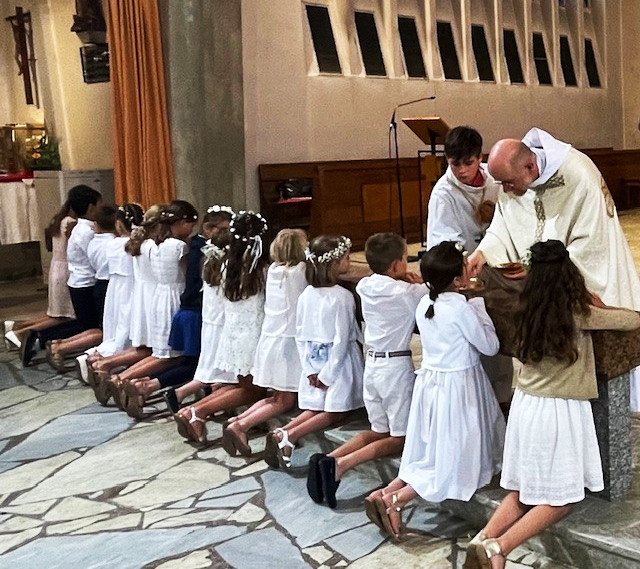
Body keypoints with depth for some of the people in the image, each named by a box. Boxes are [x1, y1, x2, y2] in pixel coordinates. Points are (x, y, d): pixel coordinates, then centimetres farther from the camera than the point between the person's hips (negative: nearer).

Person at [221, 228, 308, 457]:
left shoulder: (273, 269, 8)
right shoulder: (300, 271, -10)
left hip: (269, 337, 7)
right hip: (288, 340, -7)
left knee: (277, 397, 15)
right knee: (286, 400, 0)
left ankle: (238, 420, -2)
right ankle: (240, 425, -15)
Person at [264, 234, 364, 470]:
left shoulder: (305, 296, 2)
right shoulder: (342, 297, -16)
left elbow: (300, 336, 4)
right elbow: (341, 339, -16)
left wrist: (310, 369, 6)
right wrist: (328, 375, -10)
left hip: (313, 362, 6)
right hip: (336, 361, -6)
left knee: (315, 409, 15)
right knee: (335, 413, 2)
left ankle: (281, 432, -7)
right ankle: (288, 436, -15)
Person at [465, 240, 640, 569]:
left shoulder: (528, 310, 1)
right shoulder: (577, 314, -13)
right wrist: (598, 308, 15)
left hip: (526, 404, 6)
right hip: (560, 411, -5)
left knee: (523, 490, 15)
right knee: (559, 500, 6)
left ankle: (485, 538, -8)